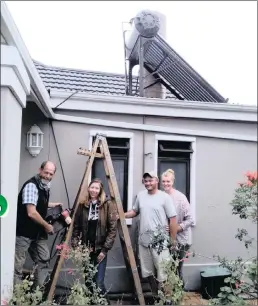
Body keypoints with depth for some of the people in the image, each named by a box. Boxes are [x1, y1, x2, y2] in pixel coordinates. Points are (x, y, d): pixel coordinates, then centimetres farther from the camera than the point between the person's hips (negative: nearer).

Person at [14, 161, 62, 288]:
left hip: (38, 231, 10)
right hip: (23, 232, -9)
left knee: (43, 259, 13)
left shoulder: (45, 186, 7)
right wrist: (47, 226, -15)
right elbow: (31, 213, -27)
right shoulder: (31, 185, -21)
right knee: (17, 264, -1)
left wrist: (53, 205, 16)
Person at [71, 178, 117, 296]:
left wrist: (105, 249, -12)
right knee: (87, 281, 14)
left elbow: (112, 228, -8)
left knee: (99, 282, -5)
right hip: (85, 248, 4)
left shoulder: (108, 205, -6)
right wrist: (75, 245, -1)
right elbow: (76, 227, 8)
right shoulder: (82, 205, 4)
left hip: (100, 248, -3)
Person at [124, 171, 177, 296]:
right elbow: (134, 211, 19)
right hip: (143, 240, 6)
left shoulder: (165, 197, -8)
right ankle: (155, 295, 33)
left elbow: (172, 219, -8)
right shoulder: (140, 195, 7)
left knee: (162, 272, -3)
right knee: (147, 271, 16)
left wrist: (173, 240, -8)